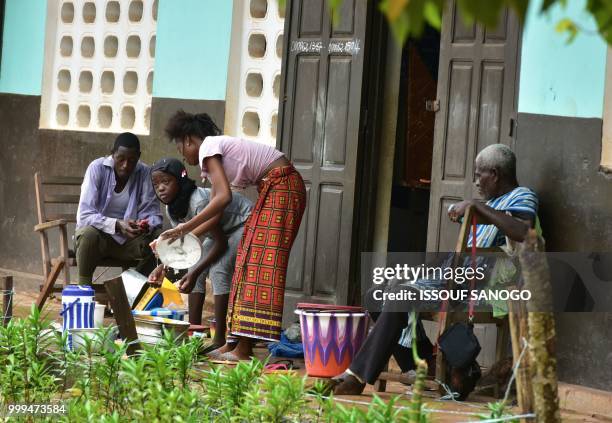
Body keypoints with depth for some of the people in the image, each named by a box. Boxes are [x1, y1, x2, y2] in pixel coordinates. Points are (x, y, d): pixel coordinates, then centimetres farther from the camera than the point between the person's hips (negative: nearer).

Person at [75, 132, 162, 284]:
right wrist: (117, 225, -36)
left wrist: (146, 225, -31)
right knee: (89, 234, -35)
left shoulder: (145, 173, -6)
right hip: (99, 234, -3)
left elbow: (152, 213, -6)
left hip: (128, 239, 3)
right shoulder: (97, 168, -14)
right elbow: (84, 215, -21)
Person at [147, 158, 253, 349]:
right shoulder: (172, 209, -7)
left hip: (244, 224, -9)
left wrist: (195, 272, -35)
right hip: (222, 230, 9)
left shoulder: (199, 202, -34)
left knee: (219, 268, -24)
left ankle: (220, 339, -23)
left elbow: (221, 243, -30)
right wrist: (163, 267, -18)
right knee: (196, 270, -3)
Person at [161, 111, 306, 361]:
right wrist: (184, 237, 17)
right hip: (273, 190, 10)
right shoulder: (216, 156, 20)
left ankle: (243, 349, -15)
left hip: (281, 186, -10)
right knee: (249, 260, 9)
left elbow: (224, 197, -21)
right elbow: (216, 214, 19)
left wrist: (186, 227, -16)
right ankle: (236, 342, 11)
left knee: (261, 261, -12)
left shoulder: (208, 147, -9)